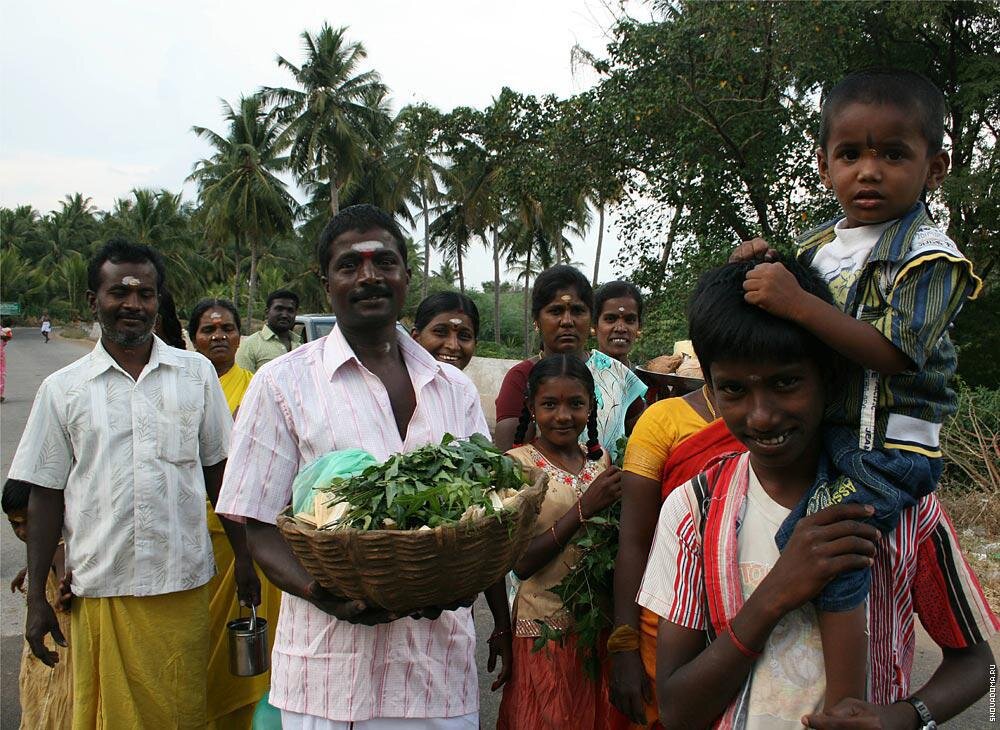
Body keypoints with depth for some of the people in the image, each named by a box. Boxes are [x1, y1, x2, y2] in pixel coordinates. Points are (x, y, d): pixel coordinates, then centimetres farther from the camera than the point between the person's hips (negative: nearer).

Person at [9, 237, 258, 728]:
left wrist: (243, 558, 8)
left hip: (184, 582, 0)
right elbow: (46, 494, 5)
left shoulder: (196, 373, 5)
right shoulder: (62, 389, 3)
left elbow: (219, 470, 9)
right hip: (99, 589, 0)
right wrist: (37, 597, 3)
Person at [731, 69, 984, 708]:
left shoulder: (930, 255, -11)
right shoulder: (816, 245, 11)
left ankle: (844, 704, -12)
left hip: (886, 442, -8)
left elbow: (891, 352, -23)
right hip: (820, 425, 8)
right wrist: (762, 270, 0)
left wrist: (798, 304, -30)